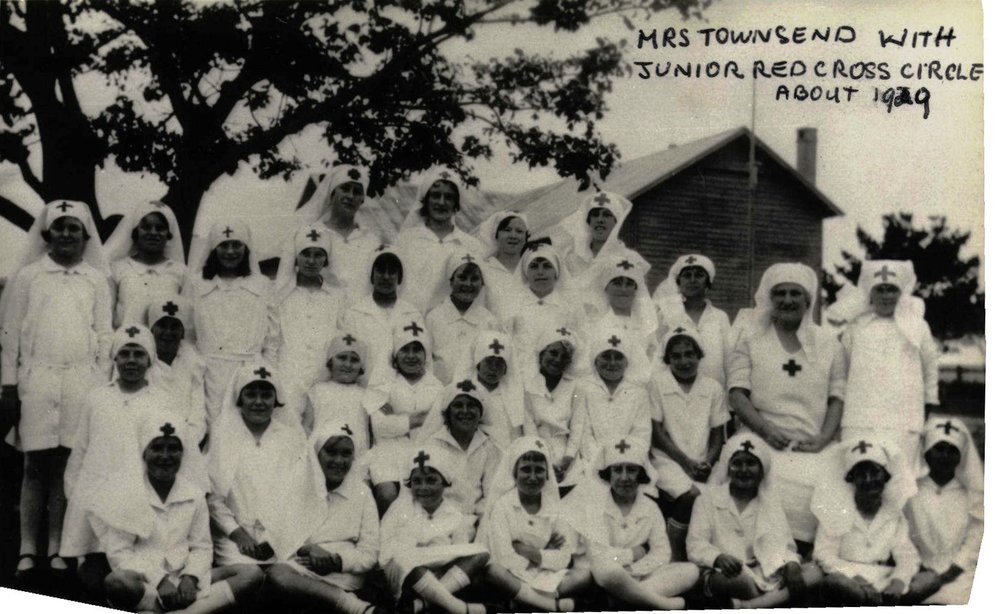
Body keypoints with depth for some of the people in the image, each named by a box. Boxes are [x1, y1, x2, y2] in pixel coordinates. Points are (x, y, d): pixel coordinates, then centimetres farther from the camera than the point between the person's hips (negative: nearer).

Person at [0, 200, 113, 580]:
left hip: (82, 381, 1)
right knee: (36, 466, 0)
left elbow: (105, 335, 10)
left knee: (67, 464, 1)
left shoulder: (97, 279, 10)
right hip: (36, 381, -1)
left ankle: (57, 549, 7)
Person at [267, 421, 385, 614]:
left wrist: (338, 561, -12)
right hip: (299, 567, 2)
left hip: (344, 575, -2)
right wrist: (306, 549, -14)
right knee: (277, 573, -38)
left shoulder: (362, 493, 13)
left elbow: (369, 554, 7)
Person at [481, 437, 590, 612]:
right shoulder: (502, 506, -3)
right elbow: (504, 559, -13)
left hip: (546, 577, 3)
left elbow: (565, 559, -3)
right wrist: (547, 554, -7)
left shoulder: (555, 508, 7)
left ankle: (523, 598, -29)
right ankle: (554, 605, -31)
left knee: (585, 574, -20)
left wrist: (531, 553, -14)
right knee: (492, 570, -35)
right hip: (513, 578, -3)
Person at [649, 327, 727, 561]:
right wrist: (686, 461, -11)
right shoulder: (657, 382, 1)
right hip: (668, 460, -3)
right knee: (691, 495, -31)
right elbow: (656, 432, -3)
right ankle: (677, 557, -14)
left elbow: (718, 434, 11)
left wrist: (708, 462, -8)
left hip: (701, 465, 3)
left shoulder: (713, 388, 10)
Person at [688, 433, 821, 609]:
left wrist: (791, 564, -15)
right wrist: (718, 558, -27)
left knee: (815, 572, -22)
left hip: (766, 573, 6)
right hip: (726, 574, -5)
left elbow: (782, 543, 10)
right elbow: (695, 545, -4)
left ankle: (744, 607, -36)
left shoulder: (770, 501, 17)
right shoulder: (709, 498, 5)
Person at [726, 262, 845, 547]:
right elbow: (737, 393, 2)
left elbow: (838, 397, 11)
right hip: (764, 444, -1)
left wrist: (823, 438, -6)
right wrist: (766, 430, -13)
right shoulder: (750, 338, 12)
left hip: (812, 449, 2)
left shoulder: (828, 343, 17)